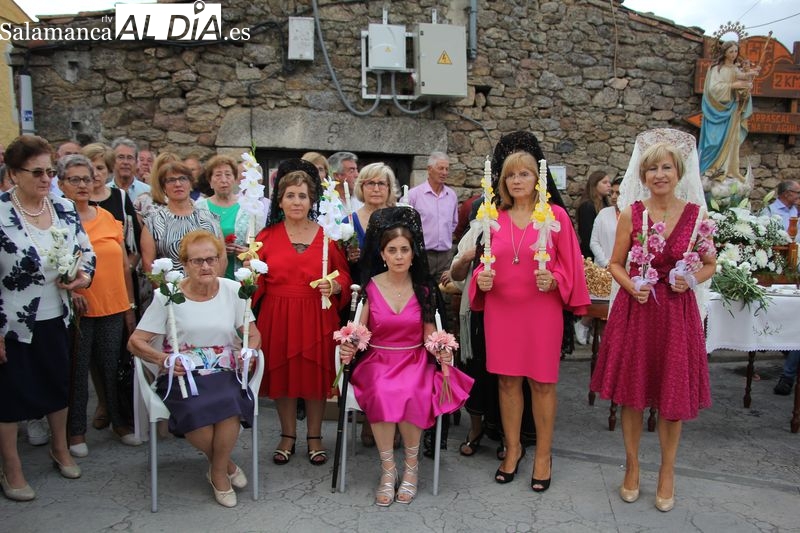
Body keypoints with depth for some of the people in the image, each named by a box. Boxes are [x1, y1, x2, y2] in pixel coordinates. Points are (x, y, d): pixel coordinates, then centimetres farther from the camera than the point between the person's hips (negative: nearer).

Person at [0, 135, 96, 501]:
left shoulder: (64, 207, 0)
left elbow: (86, 251, 11)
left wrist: (84, 275, -11)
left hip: (56, 318, 5)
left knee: (59, 385, 19)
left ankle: (60, 449, 42)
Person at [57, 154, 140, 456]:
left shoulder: (107, 217, 9)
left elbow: (124, 265, 11)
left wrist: (130, 306, 10)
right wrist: (70, 289, -21)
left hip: (114, 308, 4)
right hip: (78, 309, -3)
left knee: (113, 368, 11)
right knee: (78, 371, 7)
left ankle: (120, 421, 28)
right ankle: (76, 430, 23)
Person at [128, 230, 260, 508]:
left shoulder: (232, 290, 5)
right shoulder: (168, 296, -2)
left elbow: (253, 334, 11)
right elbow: (135, 341, 0)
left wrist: (249, 351, -12)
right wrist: (162, 359, -20)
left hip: (224, 373, 1)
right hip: (181, 374, -1)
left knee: (230, 406, -32)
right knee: (195, 412, -33)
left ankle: (218, 472, -1)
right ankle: (225, 464, 1)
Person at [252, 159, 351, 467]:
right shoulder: (267, 236, 3)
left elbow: (343, 275, 6)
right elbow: (257, 282, 6)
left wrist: (335, 286, -13)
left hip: (317, 317, -1)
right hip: (277, 317, 1)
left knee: (315, 375, 7)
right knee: (281, 375, 9)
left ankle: (314, 437, 27)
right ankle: (288, 435, 30)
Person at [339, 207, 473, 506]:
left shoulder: (424, 289, 1)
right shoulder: (370, 287, -1)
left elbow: (429, 336, 6)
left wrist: (440, 352, -15)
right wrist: (348, 349, -18)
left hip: (415, 360, 0)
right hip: (378, 360, 0)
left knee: (410, 394, -32)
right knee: (382, 394, -33)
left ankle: (411, 465, -8)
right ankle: (388, 468, -13)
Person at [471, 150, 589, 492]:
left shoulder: (556, 215, 0)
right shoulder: (495, 219, 7)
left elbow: (569, 264, 0)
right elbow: (484, 263, 13)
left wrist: (553, 280, -19)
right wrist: (480, 278, -8)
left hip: (541, 309, -2)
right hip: (500, 309, 3)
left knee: (542, 382, 5)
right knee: (507, 379, 9)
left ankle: (543, 455, 21)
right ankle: (512, 448, 27)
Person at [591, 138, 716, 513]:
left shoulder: (696, 214, -1)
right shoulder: (630, 213, -2)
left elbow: (710, 265, 8)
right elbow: (615, 264, 3)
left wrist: (691, 280, -11)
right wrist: (632, 286, -15)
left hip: (677, 311, 0)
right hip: (635, 309, 0)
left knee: (673, 395, 8)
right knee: (632, 391, 9)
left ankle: (667, 474, 29)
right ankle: (632, 467, 29)